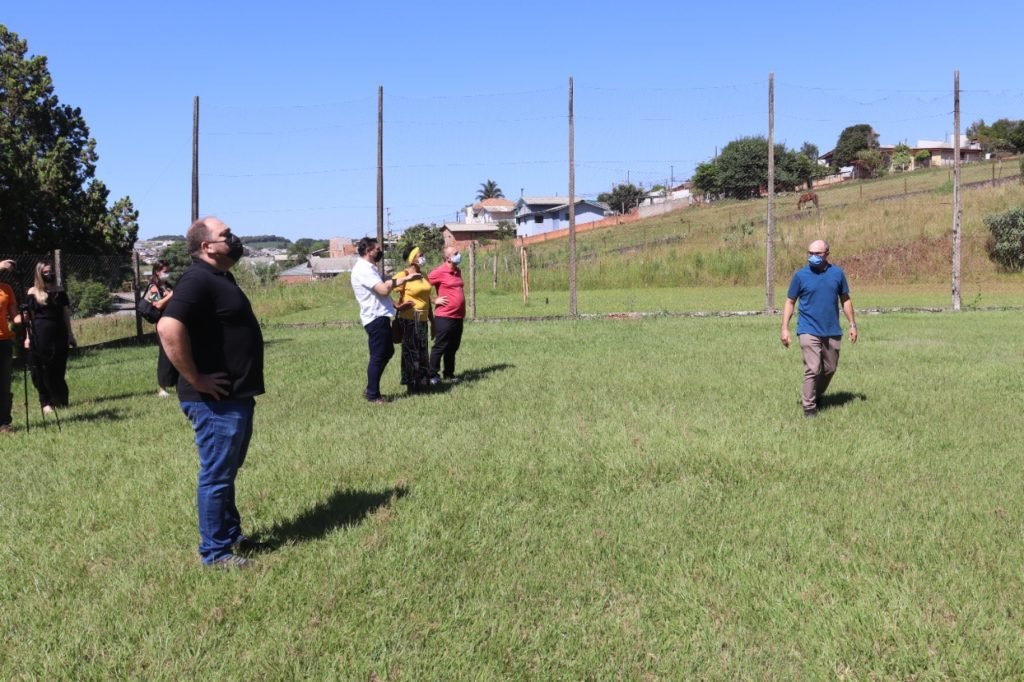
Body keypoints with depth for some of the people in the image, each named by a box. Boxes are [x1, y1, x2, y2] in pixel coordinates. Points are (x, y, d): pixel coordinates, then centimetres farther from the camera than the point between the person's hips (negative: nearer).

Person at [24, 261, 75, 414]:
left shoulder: (60, 292, 7)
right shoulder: (33, 292, 0)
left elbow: (66, 315, 10)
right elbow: (29, 317, 0)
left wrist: (70, 334, 8)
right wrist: (28, 337, -5)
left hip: (59, 333, 2)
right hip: (40, 335, -2)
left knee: (59, 368, 4)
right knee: (42, 369, 1)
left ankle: (61, 400, 12)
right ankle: (46, 403, 6)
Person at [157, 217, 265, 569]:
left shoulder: (221, 277, 14)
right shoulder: (198, 279, -18)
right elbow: (169, 328, -31)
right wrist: (195, 380, -24)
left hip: (237, 397, 10)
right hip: (216, 401, -10)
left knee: (227, 472, 20)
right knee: (216, 476, 1)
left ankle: (231, 534, 33)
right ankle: (215, 552, 12)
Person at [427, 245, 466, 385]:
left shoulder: (458, 271, 13)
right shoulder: (439, 272, -12)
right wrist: (434, 300, -10)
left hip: (458, 317, 8)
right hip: (444, 317, -8)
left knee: (453, 348, 14)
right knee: (440, 347, -2)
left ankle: (449, 374, 24)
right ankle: (433, 375, 6)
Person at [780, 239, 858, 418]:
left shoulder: (837, 273, 3)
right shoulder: (800, 275, -4)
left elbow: (845, 300, 12)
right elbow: (790, 302, 0)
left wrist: (852, 325, 10)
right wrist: (785, 328, -7)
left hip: (832, 331, 4)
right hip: (809, 331, -3)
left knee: (830, 369, 14)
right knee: (812, 369, -11)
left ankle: (817, 395, 37)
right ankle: (809, 406, -1)